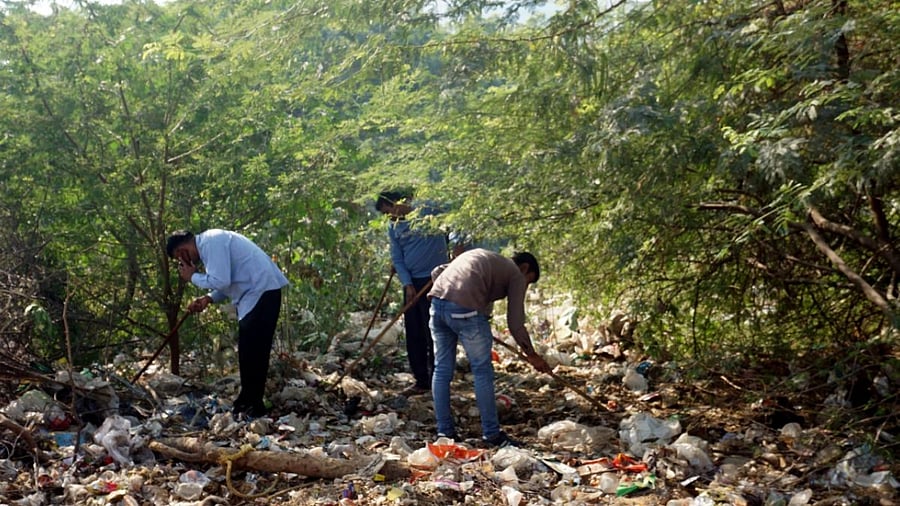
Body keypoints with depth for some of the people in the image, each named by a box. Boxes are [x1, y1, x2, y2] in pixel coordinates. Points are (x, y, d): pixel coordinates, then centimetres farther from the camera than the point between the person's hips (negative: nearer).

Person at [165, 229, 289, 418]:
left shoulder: (212, 243, -15)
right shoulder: (209, 242, 16)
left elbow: (220, 281, -22)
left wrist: (193, 276, -6)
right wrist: (208, 299, 5)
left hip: (261, 292, -10)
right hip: (256, 293, 10)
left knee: (253, 352, -7)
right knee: (249, 352, 16)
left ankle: (254, 407, 0)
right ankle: (246, 401, 26)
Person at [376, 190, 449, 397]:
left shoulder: (428, 213, -6)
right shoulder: (393, 227, 11)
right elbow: (397, 259, 8)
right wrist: (407, 284, -3)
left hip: (434, 280, -6)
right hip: (412, 283, 6)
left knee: (433, 333, -5)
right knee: (413, 334, 8)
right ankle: (421, 381, 17)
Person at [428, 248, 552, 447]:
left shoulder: (481, 257, 33)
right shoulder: (516, 274, 14)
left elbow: (437, 272, 26)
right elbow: (515, 323, 7)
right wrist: (532, 355, 18)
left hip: (437, 301, 7)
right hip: (465, 309, -7)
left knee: (442, 369, 15)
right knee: (482, 371, 6)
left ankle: (444, 431, 21)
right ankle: (492, 434, 13)